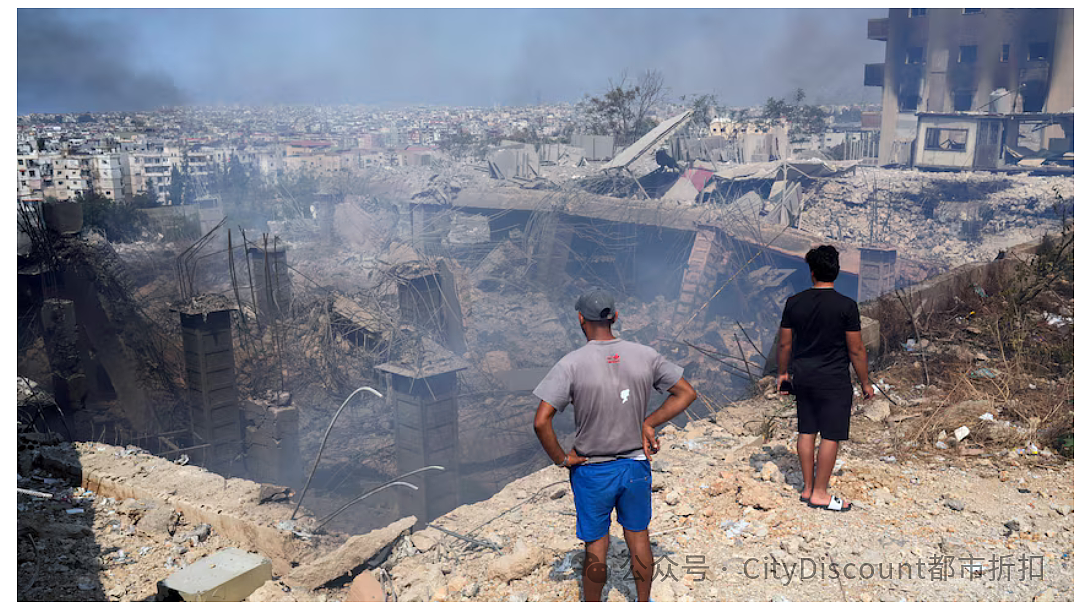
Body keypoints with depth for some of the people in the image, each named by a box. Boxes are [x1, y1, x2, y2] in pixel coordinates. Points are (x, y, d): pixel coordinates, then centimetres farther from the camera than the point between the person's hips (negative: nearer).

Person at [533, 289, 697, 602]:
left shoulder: (571, 364, -18)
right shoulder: (645, 356, -7)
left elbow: (541, 421, -24)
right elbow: (686, 393, 2)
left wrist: (560, 458, -10)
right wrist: (649, 423, 1)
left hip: (592, 471, -3)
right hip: (637, 465, 3)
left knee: (595, 545, 14)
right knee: (638, 537, 21)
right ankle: (644, 603, 38)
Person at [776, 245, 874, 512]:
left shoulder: (794, 302, -2)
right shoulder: (846, 306, -14)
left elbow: (785, 343, 4)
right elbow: (856, 350, -10)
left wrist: (783, 373, 18)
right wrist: (865, 382, 1)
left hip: (802, 376, 5)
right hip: (834, 380, -5)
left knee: (806, 431, 14)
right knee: (831, 436, 4)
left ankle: (807, 488, 23)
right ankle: (820, 494, 10)